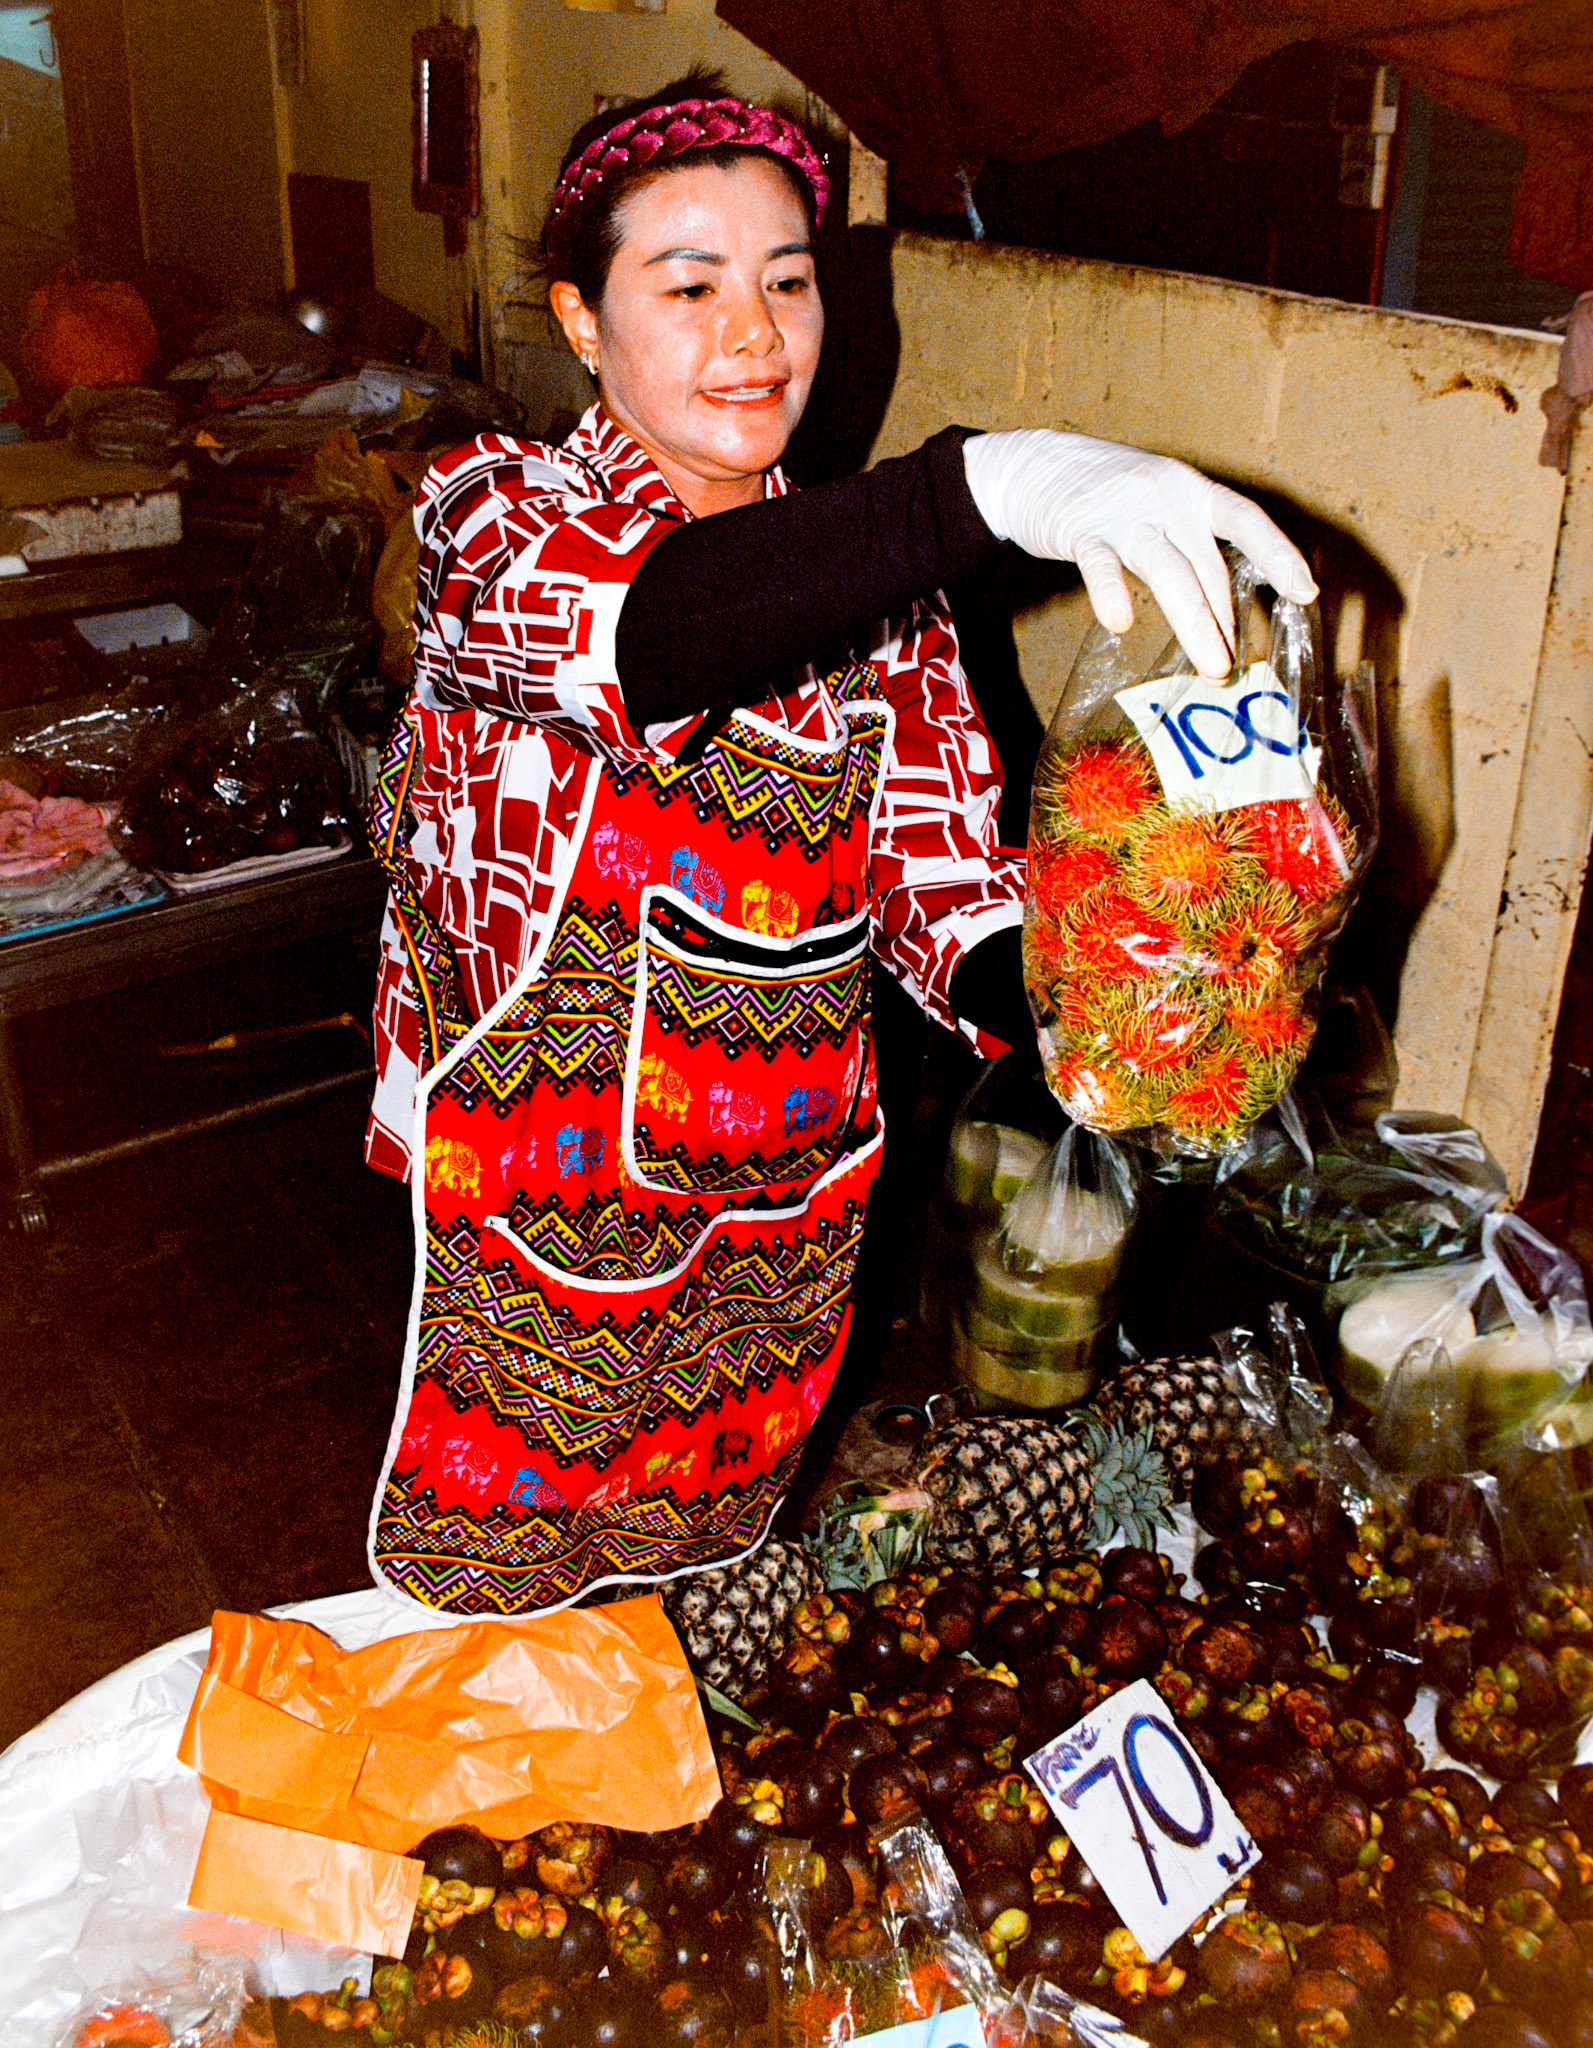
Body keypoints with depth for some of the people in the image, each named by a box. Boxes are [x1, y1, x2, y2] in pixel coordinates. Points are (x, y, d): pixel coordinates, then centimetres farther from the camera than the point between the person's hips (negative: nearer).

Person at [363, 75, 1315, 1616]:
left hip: (778, 1221, 4)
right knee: (494, 1603, 17)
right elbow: (638, 637, -39)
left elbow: (941, 874, -3)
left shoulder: (872, 592, 0)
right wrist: (989, 481, -52)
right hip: (534, 1226, -3)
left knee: (705, 1574, 25)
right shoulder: (496, 517, -15)